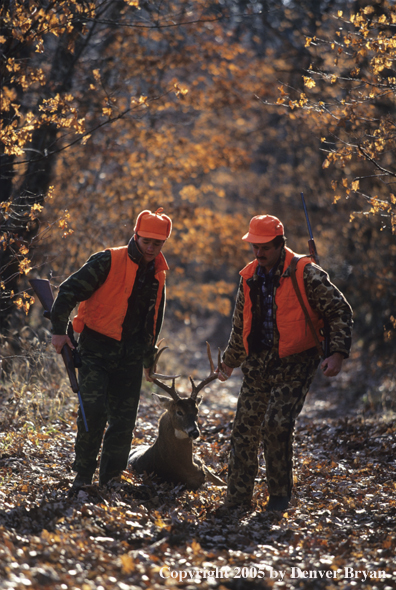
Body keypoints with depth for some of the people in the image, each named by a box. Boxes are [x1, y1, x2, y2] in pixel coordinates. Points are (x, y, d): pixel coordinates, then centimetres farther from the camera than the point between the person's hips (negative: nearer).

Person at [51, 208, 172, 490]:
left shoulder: (158, 275, 12)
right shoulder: (109, 262, -7)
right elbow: (70, 291, -10)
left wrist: (149, 358, 25)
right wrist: (60, 329, -18)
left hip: (131, 356, 5)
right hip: (96, 350, -5)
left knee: (124, 420, 3)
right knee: (93, 410, -14)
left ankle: (110, 479, 14)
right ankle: (83, 474, 2)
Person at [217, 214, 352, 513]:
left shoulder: (305, 274, -9)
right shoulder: (250, 277, 9)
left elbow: (340, 312, -6)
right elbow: (241, 325, 23)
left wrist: (337, 353, -16)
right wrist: (229, 362, 29)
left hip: (294, 364, -6)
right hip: (258, 363, 6)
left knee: (277, 424, -18)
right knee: (244, 429, 2)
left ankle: (280, 495, 0)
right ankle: (239, 496, 13)